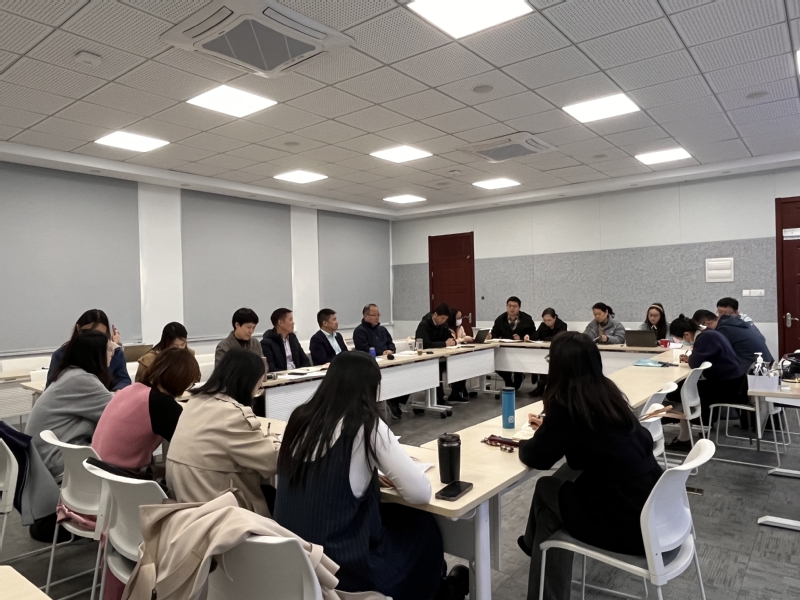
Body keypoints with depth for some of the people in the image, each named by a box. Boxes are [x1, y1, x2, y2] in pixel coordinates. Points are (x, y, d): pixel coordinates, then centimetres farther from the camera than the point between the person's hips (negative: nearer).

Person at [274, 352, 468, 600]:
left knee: (391, 514, 27)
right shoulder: (367, 427, -16)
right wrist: (393, 479, 7)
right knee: (423, 526, 18)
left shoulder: (300, 418, 0)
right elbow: (421, 493, -13)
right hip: (341, 565, -6)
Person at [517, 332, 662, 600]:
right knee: (566, 475, 20)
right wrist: (549, 427, 28)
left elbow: (536, 457, -8)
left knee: (546, 489, 13)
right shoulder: (607, 392, 4)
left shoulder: (567, 403, -17)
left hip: (626, 520, -7)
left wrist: (524, 442, 15)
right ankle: (534, 543, 36)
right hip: (652, 504, 7)